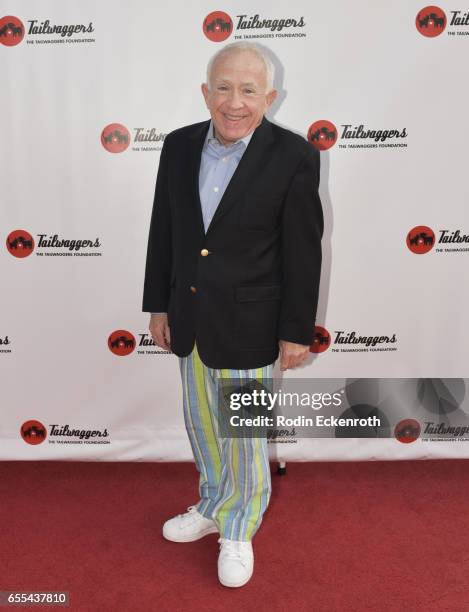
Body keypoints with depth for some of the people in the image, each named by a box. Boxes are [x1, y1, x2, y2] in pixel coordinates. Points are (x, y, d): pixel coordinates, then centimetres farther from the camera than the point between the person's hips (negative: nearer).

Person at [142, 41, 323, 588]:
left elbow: (303, 252, -10)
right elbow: (162, 232, 6)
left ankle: (239, 530, 37)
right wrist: (158, 305, 8)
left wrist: (297, 331, -8)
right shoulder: (179, 145, 0)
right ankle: (213, 507, 47)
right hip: (190, 323, 5)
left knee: (246, 437, 12)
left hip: (248, 327, -5)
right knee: (201, 426, 22)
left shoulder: (293, 157, -14)